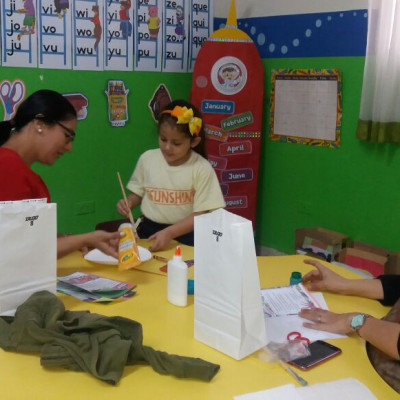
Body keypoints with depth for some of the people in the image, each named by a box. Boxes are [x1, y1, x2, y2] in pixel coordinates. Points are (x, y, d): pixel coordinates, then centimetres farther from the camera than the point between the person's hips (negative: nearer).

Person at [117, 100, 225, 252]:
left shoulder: (201, 168, -10)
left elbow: (200, 215, -10)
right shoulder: (147, 158, 0)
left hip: (185, 233, -2)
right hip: (149, 229, 3)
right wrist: (128, 202, -7)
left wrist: (169, 233, -21)